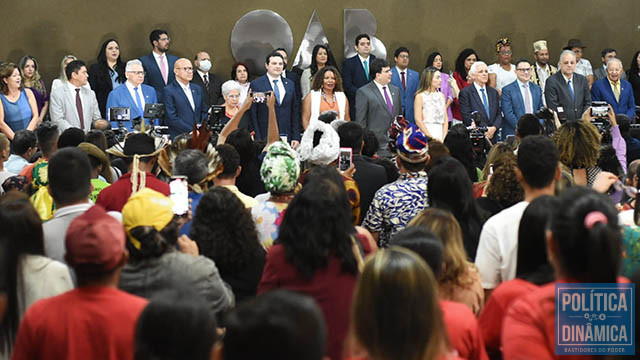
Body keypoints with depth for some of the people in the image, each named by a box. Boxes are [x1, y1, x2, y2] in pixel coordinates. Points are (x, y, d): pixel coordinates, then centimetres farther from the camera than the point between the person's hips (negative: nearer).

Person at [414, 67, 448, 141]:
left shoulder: (441, 95, 14)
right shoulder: (420, 96, 0)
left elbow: (445, 119, 11)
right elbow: (418, 120, -7)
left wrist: (443, 138, -2)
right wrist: (431, 137, -12)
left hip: (440, 132, 4)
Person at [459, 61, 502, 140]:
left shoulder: (494, 92, 17)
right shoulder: (465, 93, -1)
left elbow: (499, 114, 12)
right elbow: (467, 117, -9)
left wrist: (494, 128, -8)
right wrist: (485, 129, -13)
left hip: (493, 136, 5)